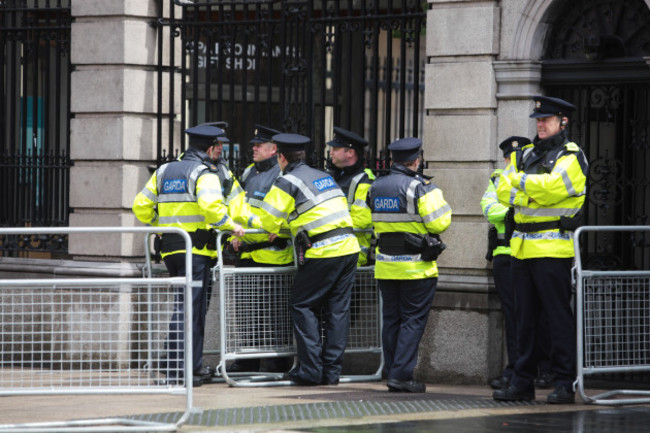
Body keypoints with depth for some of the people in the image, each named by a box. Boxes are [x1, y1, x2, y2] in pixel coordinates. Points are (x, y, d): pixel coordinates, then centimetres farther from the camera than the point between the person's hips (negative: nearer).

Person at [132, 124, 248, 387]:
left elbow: (141, 206, 16)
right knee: (187, 308, -8)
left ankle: (194, 366, 20)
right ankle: (176, 371, -12)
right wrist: (230, 225, -10)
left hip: (169, 248, 7)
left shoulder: (164, 171, 16)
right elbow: (210, 206, -23)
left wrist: (159, 226, 27)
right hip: (195, 249, -7)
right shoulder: (204, 173, -6)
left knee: (195, 306, 17)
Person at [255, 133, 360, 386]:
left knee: (302, 306, 2)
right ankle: (332, 371, 9)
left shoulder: (288, 182, -3)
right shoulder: (324, 177, 20)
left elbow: (269, 221, -3)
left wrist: (282, 226, 21)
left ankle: (310, 371, -3)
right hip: (349, 248, 7)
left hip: (322, 252, -7)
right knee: (338, 310, 8)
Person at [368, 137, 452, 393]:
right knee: (413, 320, -2)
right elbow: (439, 223, -15)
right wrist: (440, 205, 4)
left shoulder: (375, 188, 8)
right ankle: (401, 375, -9)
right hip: (416, 266, -6)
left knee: (391, 320, 11)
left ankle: (392, 374, 12)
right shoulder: (419, 187, -13)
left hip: (385, 266, 6)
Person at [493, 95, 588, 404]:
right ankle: (522, 382, 14)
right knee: (525, 317, 9)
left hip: (553, 248, -7)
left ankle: (564, 383, -3)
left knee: (558, 317, -5)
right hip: (522, 248, 7)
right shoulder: (525, 155, 17)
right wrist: (532, 194, -9)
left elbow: (551, 187, -19)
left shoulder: (571, 158, -3)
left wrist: (520, 180, -7)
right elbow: (502, 191, 7)